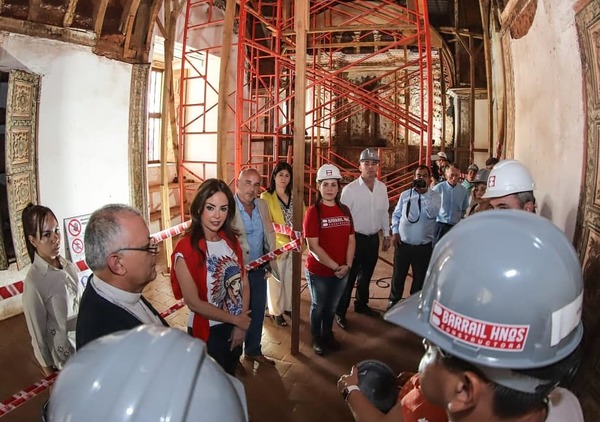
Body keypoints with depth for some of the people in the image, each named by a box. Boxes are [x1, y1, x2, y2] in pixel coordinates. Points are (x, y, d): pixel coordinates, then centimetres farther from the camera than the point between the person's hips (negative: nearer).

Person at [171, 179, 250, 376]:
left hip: (236, 329, 5)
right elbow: (194, 303, -21)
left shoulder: (231, 240, -3)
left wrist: (240, 326, -10)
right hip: (208, 332, -5)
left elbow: (244, 284, 0)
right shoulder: (186, 249, -21)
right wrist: (236, 320, -13)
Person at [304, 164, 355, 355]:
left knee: (332, 306, 22)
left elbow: (351, 240, 5)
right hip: (319, 271, -5)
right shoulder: (313, 212, -14)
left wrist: (347, 265, -7)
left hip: (342, 271, 5)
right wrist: (334, 266, -19)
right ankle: (317, 339, 37)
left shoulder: (345, 210, 3)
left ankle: (328, 334, 44)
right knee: (318, 306, 16)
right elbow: (313, 246, -19)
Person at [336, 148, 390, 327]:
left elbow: (384, 213, 11)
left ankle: (361, 304, 40)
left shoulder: (382, 187, 2)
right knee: (349, 277, 5)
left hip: (374, 238, 5)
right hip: (355, 238, -5)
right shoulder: (350, 189, -15)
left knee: (366, 275, 21)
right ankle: (340, 312, 20)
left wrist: (386, 235, 12)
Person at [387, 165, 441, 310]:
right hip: (402, 244, 1)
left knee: (420, 278, 14)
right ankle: (394, 301, 36)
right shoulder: (405, 195, 3)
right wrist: (395, 232, -2)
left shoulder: (435, 196, -3)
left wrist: (425, 193, -23)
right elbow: (396, 215, 9)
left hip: (424, 247, -1)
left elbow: (432, 214, -21)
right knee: (398, 276, 14)